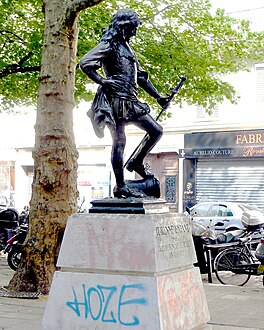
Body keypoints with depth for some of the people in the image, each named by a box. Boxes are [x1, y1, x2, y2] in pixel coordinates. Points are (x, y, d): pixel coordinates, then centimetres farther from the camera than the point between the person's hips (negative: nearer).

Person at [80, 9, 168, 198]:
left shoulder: (127, 47, 22)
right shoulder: (109, 45, -5)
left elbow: (140, 76, 26)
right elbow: (85, 64, -17)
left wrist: (158, 96, 22)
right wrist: (103, 82, -16)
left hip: (130, 102, 9)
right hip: (115, 101, -9)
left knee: (156, 130, 6)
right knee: (119, 142, -8)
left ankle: (136, 163, 20)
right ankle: (120, 187, -4)